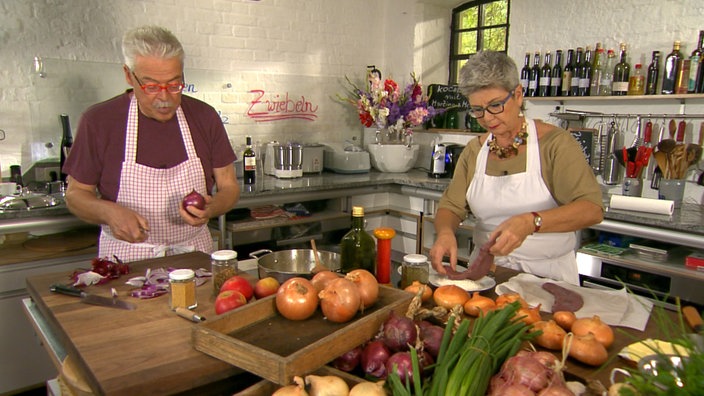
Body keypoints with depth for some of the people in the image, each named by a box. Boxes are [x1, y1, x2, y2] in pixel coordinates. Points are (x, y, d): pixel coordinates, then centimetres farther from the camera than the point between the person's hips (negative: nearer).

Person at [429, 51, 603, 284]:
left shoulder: (556, 143, -6)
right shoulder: (474, 151, 8)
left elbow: (592, 208, -16)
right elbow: (451, 206, 6)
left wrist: (531, 222, -32)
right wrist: (445, 232, -17)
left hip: (548, 274, -3)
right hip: (485, 271, 3)